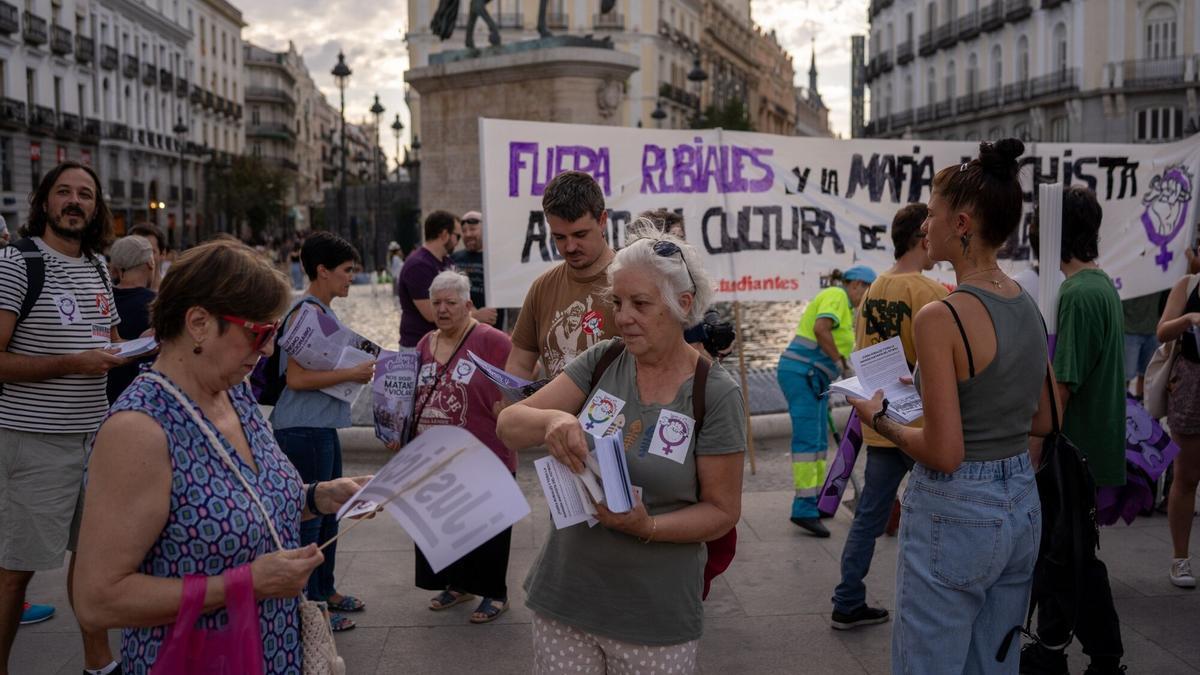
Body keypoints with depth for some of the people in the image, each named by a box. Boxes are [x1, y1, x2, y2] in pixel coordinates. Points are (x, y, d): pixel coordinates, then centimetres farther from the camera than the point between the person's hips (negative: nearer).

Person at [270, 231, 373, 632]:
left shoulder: (323, 310, 14)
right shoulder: (305, 312, -16)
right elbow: (296, 377, -24)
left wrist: (360, 369, 12)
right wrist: (352, 374, -18)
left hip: (322, 428, 11)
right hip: (303, 430, -11)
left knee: (328, 512, 19)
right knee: (309, 516, -2)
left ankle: (324, 590, 33)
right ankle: (307, 604, 8)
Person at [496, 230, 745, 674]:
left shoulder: (715, 394, -10)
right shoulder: (601, 362, -1)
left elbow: (722, 511, -6)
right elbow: (509, 426, -5)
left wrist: (648, 527, -23)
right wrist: (551, 420, -27)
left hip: (656, 614, -2)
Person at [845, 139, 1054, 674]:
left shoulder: (941, 317, -20)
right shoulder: (1028, 307, 4)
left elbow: (944, 453, -22)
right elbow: (1043, 420, 14)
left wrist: (880, 419, -5)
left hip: (956, 513, -8)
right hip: (1022, 507, 8)